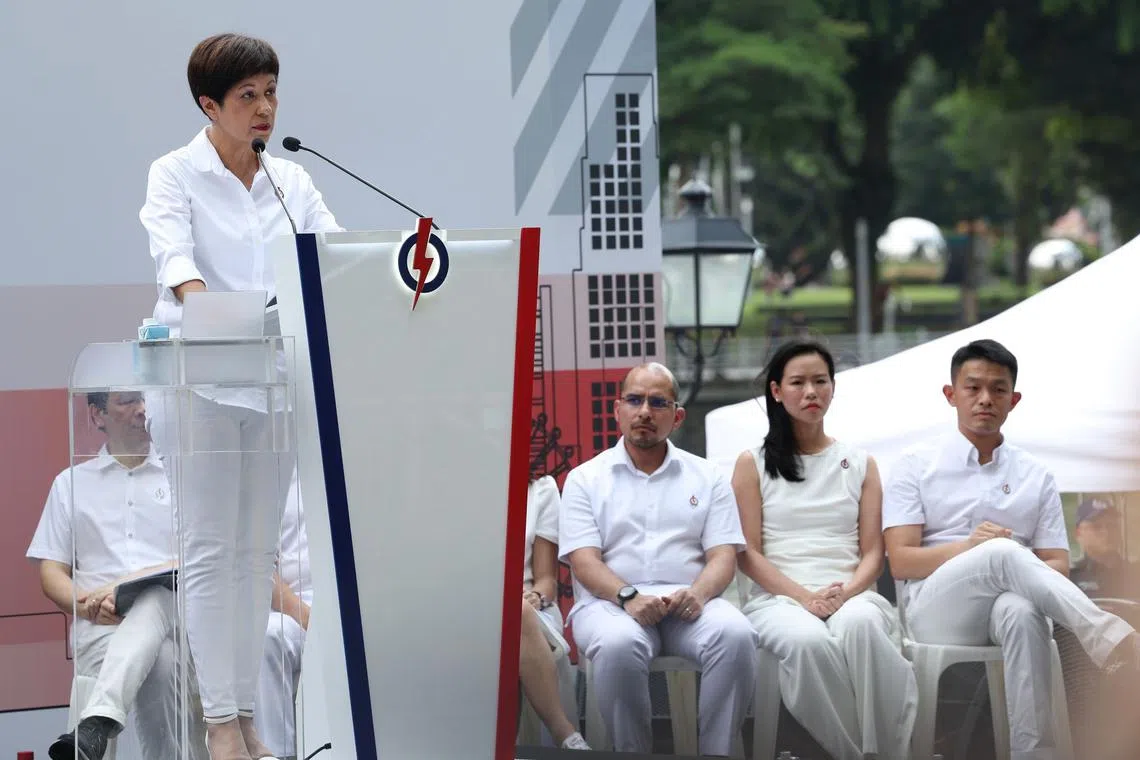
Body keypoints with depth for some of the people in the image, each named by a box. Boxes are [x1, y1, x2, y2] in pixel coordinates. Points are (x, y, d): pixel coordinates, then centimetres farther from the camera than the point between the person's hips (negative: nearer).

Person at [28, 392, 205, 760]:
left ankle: (96, 725, -58)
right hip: (100, 626, 1)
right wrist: (88, 606, -10)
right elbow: (51, 572, 14)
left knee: (154, 598, -41)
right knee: (157, 663, -37)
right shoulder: (72, 482, 20)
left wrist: (124, 585, -12)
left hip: (171, 613, -1)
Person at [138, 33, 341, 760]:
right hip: (200, 380, -5)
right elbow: (173, 254, -19)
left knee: (258, 550, 7)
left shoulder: (292, 180, 11)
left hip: (277, 380, 5)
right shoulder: (175, 174, -3)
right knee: (211, 550, -4)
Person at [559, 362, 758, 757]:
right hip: (611, 602, -2)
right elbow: (584, 560, 1)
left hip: (689, 603, 2)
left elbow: (723, 554, 8)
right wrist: (629, 597, -19)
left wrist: (699, 592, -16)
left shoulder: (706, 477, 18)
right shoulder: (585, 479, 13)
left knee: (735, 634, -32)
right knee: (619, 644, -38)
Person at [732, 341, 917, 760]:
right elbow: (748, 553, 4)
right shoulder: (753, 463, 12)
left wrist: (845, 593, -11)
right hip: (778, 597, -1)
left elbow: (873, 553, 11)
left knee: (858, 624, -39)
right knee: (808, 640, -40)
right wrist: (804, 597, -12)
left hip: (851, 596, 1)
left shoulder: (860, 463, 18)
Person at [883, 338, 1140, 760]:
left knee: (1021, 613, -40)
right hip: (936, 612, -2)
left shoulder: (1036, 477, 18)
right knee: (1003, 552, -35)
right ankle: (1104, 634, -43)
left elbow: (1058, 567, 13)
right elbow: (901, 562, 1)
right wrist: (968, 548, -17)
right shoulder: (917, 465, 11)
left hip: (1009, 605, 2)